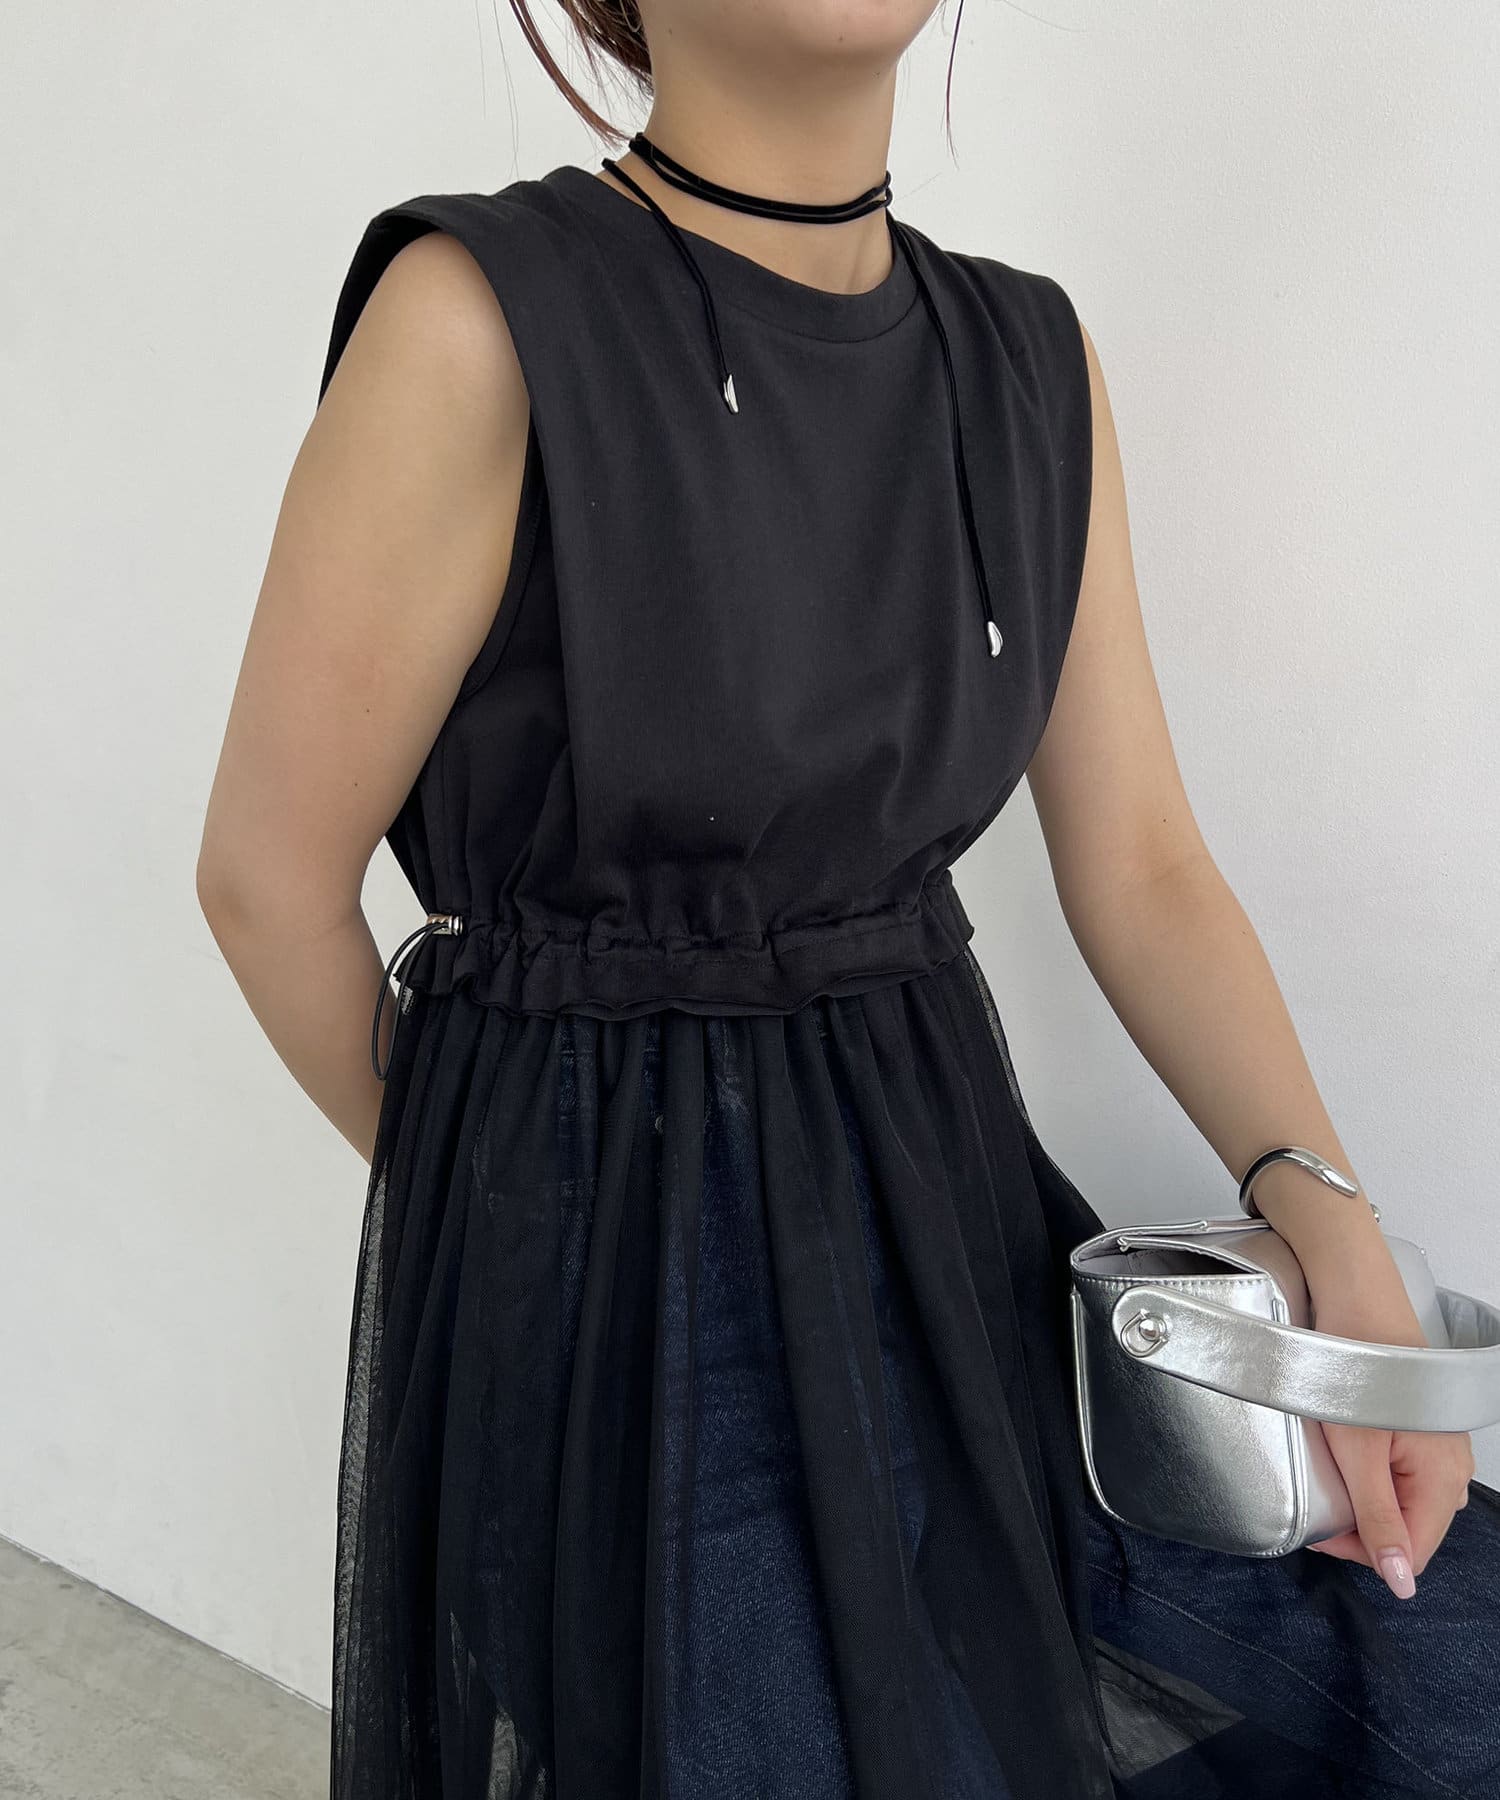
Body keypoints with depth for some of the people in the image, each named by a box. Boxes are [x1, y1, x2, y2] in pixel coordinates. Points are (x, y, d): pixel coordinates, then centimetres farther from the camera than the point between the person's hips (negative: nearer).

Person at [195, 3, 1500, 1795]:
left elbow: (1142, 866, 3)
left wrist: (1332, 1228, -10)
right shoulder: (484, 317, -15)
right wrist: (516, 1181, 6)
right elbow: (270, 877, -9)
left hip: (951, 1205, 6)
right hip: (616, 1264, -5)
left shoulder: (1030, 360, 4)